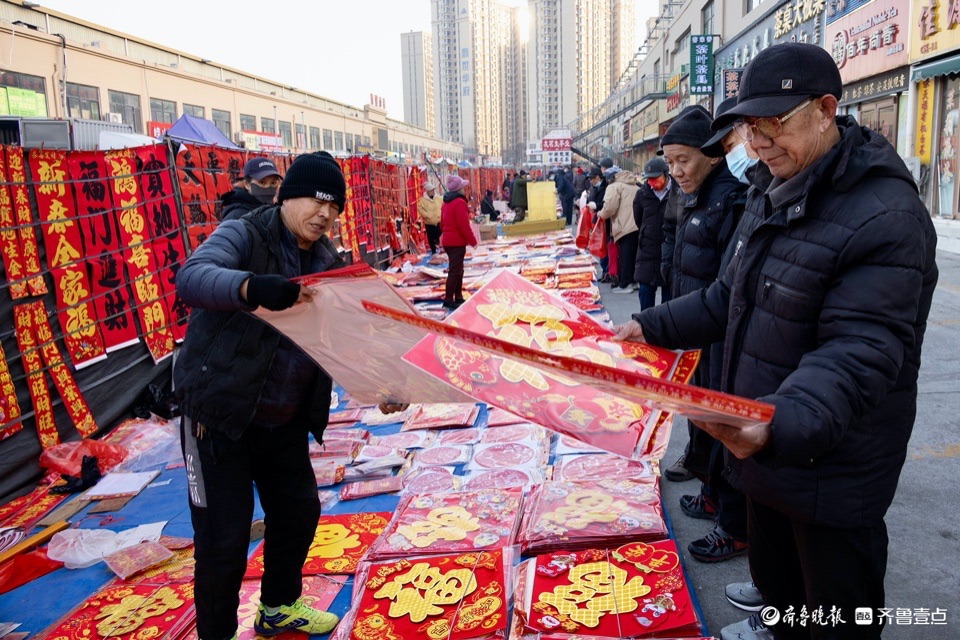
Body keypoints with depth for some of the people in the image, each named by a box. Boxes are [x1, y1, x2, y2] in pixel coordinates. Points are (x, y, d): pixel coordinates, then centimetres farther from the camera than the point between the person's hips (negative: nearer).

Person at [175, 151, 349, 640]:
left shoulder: (327, 263, 4)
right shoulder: (243, 235, -15)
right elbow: (191, 278, -35)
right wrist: (253, 286, -54)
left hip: (283, 420, 7)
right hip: (219, 414, -7)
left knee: (299, 509, 18)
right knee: (224, 539, 0)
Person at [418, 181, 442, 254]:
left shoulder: (438, 198, 3)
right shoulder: (423, 200, -8)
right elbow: (420, 208, -11)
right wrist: (426, 215, -19)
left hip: (438, 222, 2)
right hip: (429, 223, -2)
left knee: (438, 236, 5)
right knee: (431, 237, 6)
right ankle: (433, 251, 19)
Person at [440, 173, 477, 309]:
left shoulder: (447, 202, 13)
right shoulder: (459, 202, -17)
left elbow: (442, 223, 18)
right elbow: (464, 225, -21)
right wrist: (473, 240, -12)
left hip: (448, 241, 10)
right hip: (457, 242, -10)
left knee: (458, 270, 16)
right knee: (455, 271, -6)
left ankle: (458, 297, 20)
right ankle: (448, 300, -5)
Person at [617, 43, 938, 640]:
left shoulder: (887, 216, -23)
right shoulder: (773, 196, 7)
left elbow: (857, 354, -31)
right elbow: (732, 297, 15)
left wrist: (783, 424, -46)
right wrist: (652, 326, 6)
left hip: (833, 469, -8)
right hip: (767, 446, 8)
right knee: (772, 568, 28)